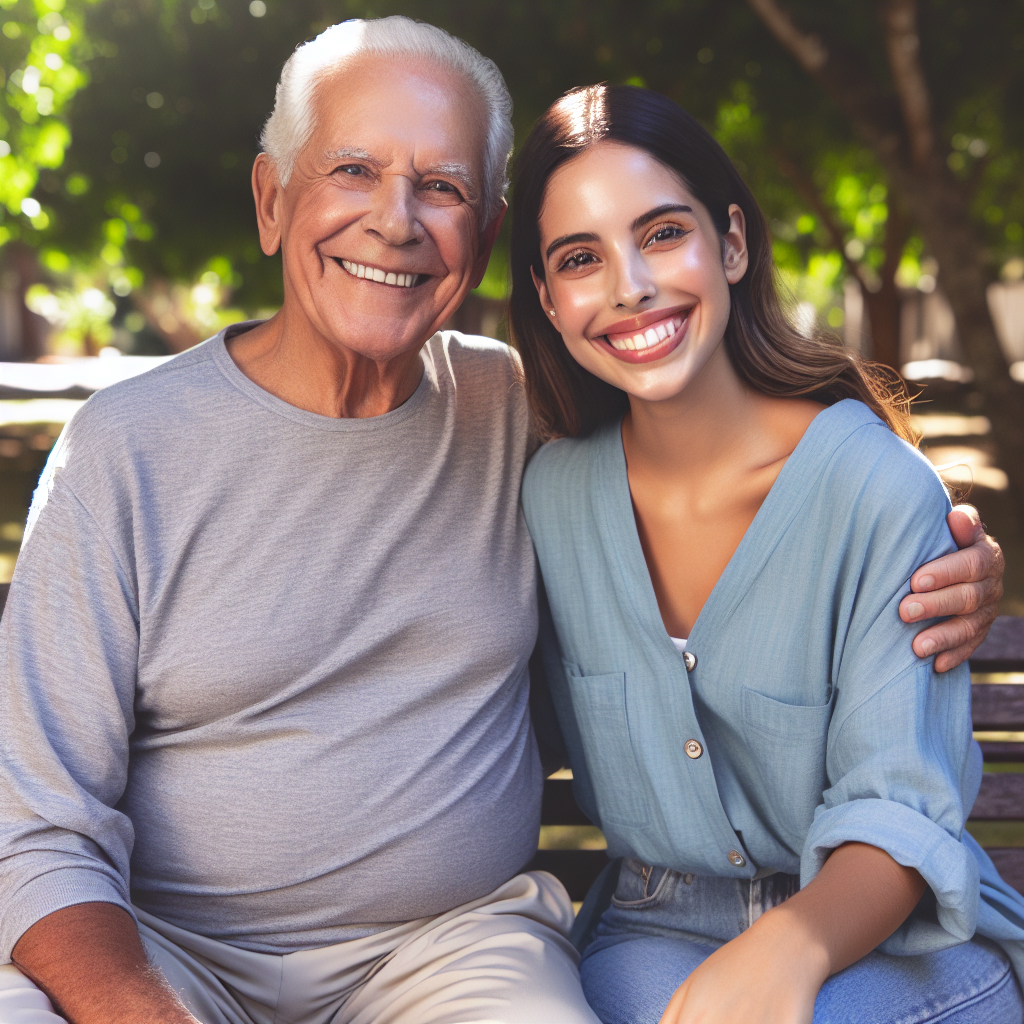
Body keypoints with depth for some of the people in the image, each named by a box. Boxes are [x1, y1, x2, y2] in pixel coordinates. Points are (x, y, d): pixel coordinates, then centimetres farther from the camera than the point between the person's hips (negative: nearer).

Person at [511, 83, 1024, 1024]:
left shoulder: (880, 489, -15)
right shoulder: (552, 492, -1)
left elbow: (898, 809, -18)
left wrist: (792, 947, -37)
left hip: (895, 935, -2)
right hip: (659, 930, 2)